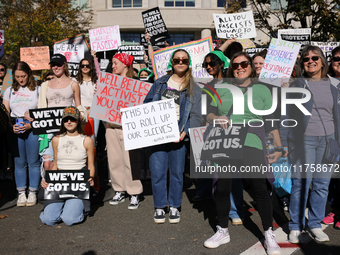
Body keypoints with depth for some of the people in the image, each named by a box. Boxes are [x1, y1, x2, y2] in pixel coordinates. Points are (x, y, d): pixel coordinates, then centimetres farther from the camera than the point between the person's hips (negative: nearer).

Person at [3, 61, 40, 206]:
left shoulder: (37, 90, 3)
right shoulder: (10, 90, 12)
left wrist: (31, 125, -14)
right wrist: (11, 126, -7)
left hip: (33, 128, -2)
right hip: (15, 130, 3)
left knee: (33, 162, 2)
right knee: (19, 162, 7)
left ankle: (32, 193, 13)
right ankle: (21, 193, 17)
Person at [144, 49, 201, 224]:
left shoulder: (193, 87, 6)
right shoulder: (160, 83, 12)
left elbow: (195, 115, 0)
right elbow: (147, 104, 14)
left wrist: (185, 131, -16)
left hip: (178, 135, -1)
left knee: (177, 172, 7)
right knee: (157, 171, 1)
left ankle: (174, 207, 23)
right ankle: (159, 207, 17)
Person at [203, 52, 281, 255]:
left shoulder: (262, 90, 8)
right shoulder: (221, 89, 12)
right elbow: (209, 114, 14)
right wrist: (217, 118, -8)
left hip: (252, 146, -2)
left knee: (261, 188, -2)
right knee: (222, 188, 7)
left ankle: (269, 235, 17)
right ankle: (223, 232, 27)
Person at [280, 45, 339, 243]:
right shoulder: (297, 85, 2)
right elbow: (287, 114, 3)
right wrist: (284, 141, -2)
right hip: (304, 140, -3)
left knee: (322, 184, 6)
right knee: (301, 183, -2)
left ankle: (315, 224, 21)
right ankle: (296, 227, 12)